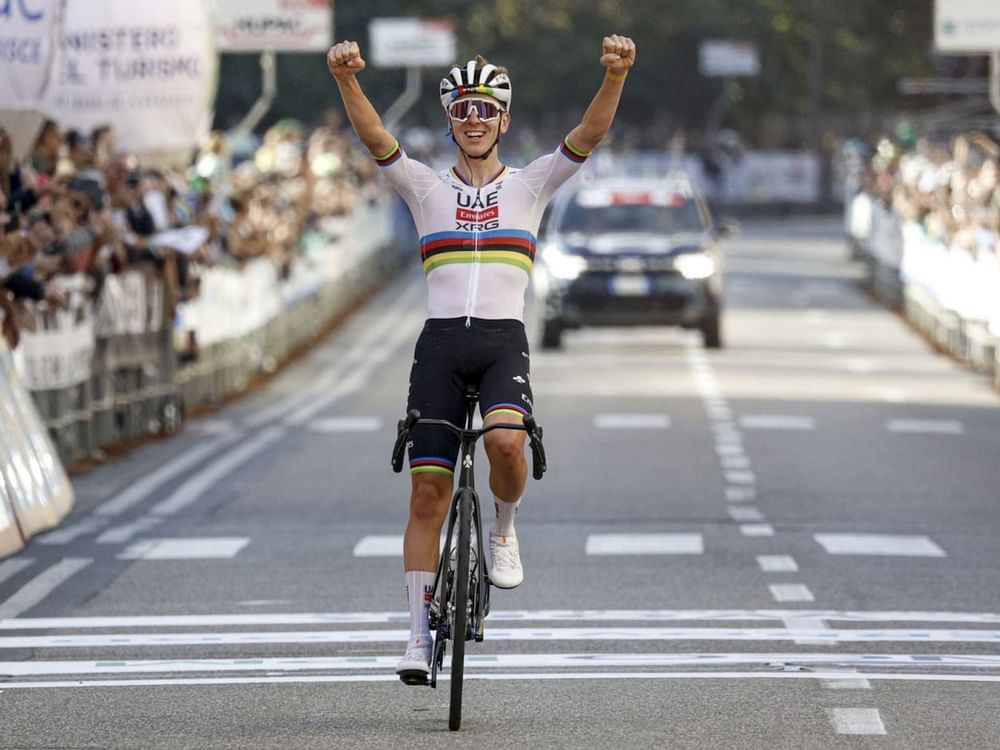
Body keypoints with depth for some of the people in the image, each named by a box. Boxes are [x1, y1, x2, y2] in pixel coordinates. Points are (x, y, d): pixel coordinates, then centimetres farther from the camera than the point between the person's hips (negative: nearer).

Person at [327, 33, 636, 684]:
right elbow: (375, 138, -6)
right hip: (441, 343, 1)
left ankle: (505, 531, 0)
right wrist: (346, 80, -25)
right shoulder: (426, 188, 9)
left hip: (504, 341, -1)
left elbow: (590, 133, -5)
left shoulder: (531, 185, 9)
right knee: (428, 492, -2)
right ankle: (419, 633, 6)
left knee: (505, 440, -32)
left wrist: (616, 75, -23)